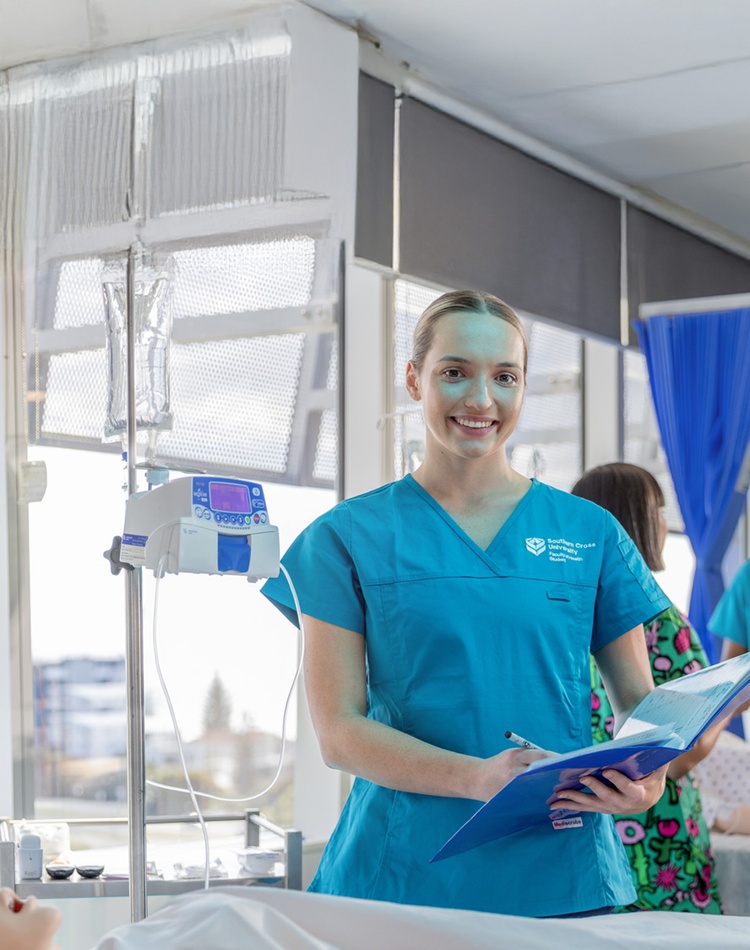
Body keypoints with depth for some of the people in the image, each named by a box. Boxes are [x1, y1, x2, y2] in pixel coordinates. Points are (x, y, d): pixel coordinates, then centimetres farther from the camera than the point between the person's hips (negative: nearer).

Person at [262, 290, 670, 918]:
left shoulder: (591, 534, 7)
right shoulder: (348, 537, 1)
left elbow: (637, 700, 12)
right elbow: (339, 731, -5)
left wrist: (645, 773, -12)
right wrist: (476, 777, -22)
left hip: (561, 877, 2)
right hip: (401, 875, -2)